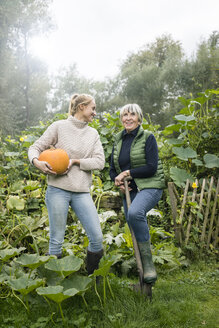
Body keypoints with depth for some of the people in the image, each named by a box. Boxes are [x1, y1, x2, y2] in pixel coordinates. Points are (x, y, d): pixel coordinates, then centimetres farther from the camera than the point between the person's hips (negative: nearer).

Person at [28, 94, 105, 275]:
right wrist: (37, 161, -20)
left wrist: (75, 161, -11)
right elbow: (36, 147, 2)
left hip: (82, 192, 4)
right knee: (57, 240, 2)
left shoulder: (93, 133, 13)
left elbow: (100, 162, 3)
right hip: (58, 189, -3)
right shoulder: (59, 126, 1)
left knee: (97, 238, -1)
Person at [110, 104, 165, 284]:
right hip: (129, 190, 6)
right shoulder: (118, 140, 13)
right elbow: (113, 169, 16)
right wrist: (118, 183, -4)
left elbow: (152, 167, -14)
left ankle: (148, 262, -21)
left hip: (150, 186, -6)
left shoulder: (148, 137, -4)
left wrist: (127, 173, -13)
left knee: (135, 213, -35)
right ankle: (143, 273, 27)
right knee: (136, 232, 9)